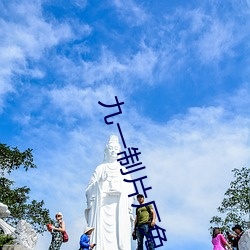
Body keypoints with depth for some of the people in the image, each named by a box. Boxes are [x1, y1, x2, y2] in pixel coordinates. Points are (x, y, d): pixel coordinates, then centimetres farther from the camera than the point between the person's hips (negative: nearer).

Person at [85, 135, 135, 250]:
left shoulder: (123, 170, 18)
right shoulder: (100, 168, 14)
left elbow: (130, 192, 12)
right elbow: (90, 188, 7)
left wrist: (130, 210, 4)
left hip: (120, 209, 2)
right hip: (102, 207, -1)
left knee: (120, 234, -8)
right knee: (101, 234, -12)